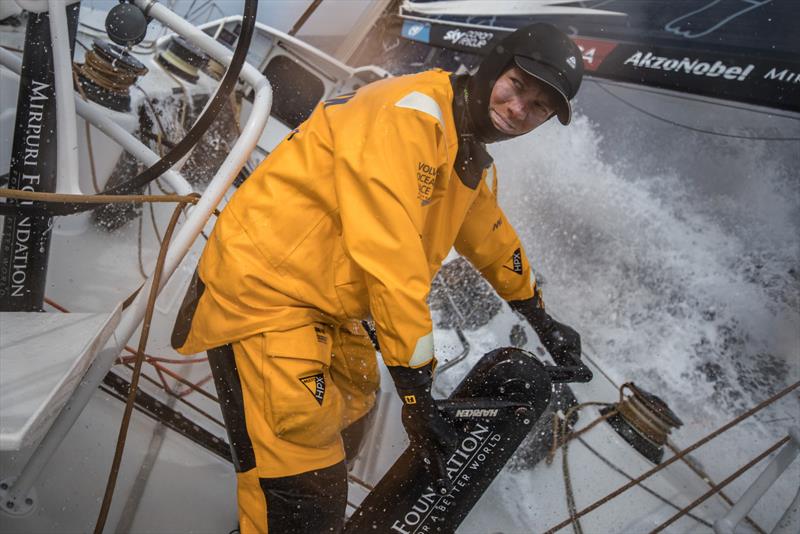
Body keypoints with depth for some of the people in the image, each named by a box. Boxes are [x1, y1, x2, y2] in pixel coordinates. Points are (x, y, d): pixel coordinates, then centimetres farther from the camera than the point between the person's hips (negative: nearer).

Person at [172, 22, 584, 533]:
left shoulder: (474, 164, 8)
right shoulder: (410, 112, -23)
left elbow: (493, 240, 25)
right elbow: (390, 259, -29)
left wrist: (542, 321, 34)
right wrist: (416, 388, -25)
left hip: (327, 301, 10)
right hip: (262, 291, -10)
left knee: (351, 405, 29)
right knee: (303, 488, -12)